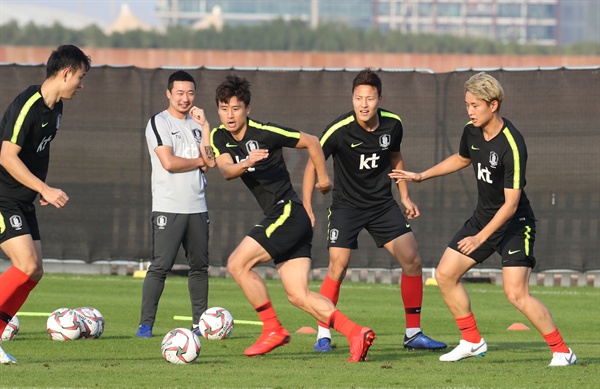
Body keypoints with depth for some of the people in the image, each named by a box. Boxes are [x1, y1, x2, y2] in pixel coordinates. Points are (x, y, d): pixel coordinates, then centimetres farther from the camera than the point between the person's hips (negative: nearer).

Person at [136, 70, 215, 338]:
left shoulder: (196, 123, 15)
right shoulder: (159, 123, -3)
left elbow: (211, 162, 2)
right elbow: (169, 162, -14)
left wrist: (204, 125, -1)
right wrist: (199, 161, -1)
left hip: (197, 206, 6)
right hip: (167, 207, -6)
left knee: (199, 266, 9)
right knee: (160, 266, -11)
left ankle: (200, 323, 17)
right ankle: (145, 324, -10)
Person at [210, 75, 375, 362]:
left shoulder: (264, 132, -10)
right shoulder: (219, 137, 7)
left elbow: (311, 142, 2)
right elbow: (225, 170, -11)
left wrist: (323, 178, 13)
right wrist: (245, 164, -32)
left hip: (288, 212, -7)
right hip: (277, 219, 7)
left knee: (237, 264, -12)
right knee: (299, 296, -1)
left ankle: (273, 329, -5)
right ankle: (355, 333, -7)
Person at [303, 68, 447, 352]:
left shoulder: (392, 124, -7)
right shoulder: (339, 130, -20)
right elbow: (313, 164, -10)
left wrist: (405, 197, 13)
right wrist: (306, 209, -15)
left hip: (382, 203, 4)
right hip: (346, 205, -4)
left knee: (412, 260, -6)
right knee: (338, 265, -17)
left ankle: (413, 334, 5)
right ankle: (323, 334, -2)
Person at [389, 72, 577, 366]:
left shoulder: (512, 146, -27)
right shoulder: (471, 132, -3)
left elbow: (511, 204, -26)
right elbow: (462, 159, 22)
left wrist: (481, 237, -30)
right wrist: (421, 176, 22)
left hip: (514, 223, -8)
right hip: (482, 217, 8)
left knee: (516, 294, -18)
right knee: (445, 275, 5)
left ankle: (562, 352, -7)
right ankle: (472, 342, 18)